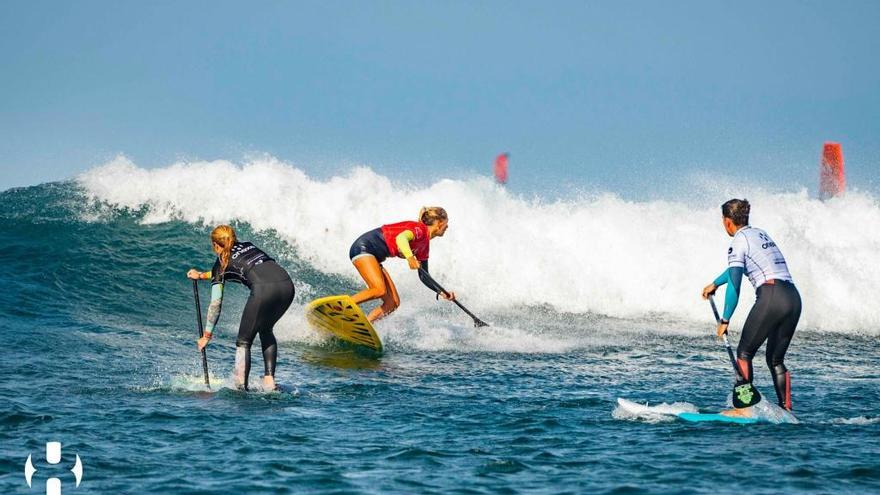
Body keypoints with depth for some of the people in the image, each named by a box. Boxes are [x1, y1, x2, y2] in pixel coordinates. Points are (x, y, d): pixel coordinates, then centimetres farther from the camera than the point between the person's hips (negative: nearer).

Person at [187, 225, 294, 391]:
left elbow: (216, 304, 13)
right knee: (266, 331, 28)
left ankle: (241, 387, -3)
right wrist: (202, 275, 59)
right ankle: (269, 379, 17)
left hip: (264, 290, -6)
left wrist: (207, 335, 20)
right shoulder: (248, 246, 32)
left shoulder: (222, 262, 16)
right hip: (287, 284, 6)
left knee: (244, 342, 8)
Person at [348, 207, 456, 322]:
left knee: (393, 302, 0)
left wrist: (442, 292, 10)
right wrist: (410, 257, -50)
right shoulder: (420, 229, -13)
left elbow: (423, 276, 19)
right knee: (379, 290, -30)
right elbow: (401, 237, -35)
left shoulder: (425, 245, 14)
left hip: (372, 258, 10)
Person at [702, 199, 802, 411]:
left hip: (771, 296, -8)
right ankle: (786, 410, 7)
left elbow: (734, 284, -7)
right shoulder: (761, 234, 25)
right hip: (794, 298, 8)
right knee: (776, 360, 15)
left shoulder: (739, 241, 0)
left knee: (744, 353, 3)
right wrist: (715, 284, 52)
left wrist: (725, 320, -2)